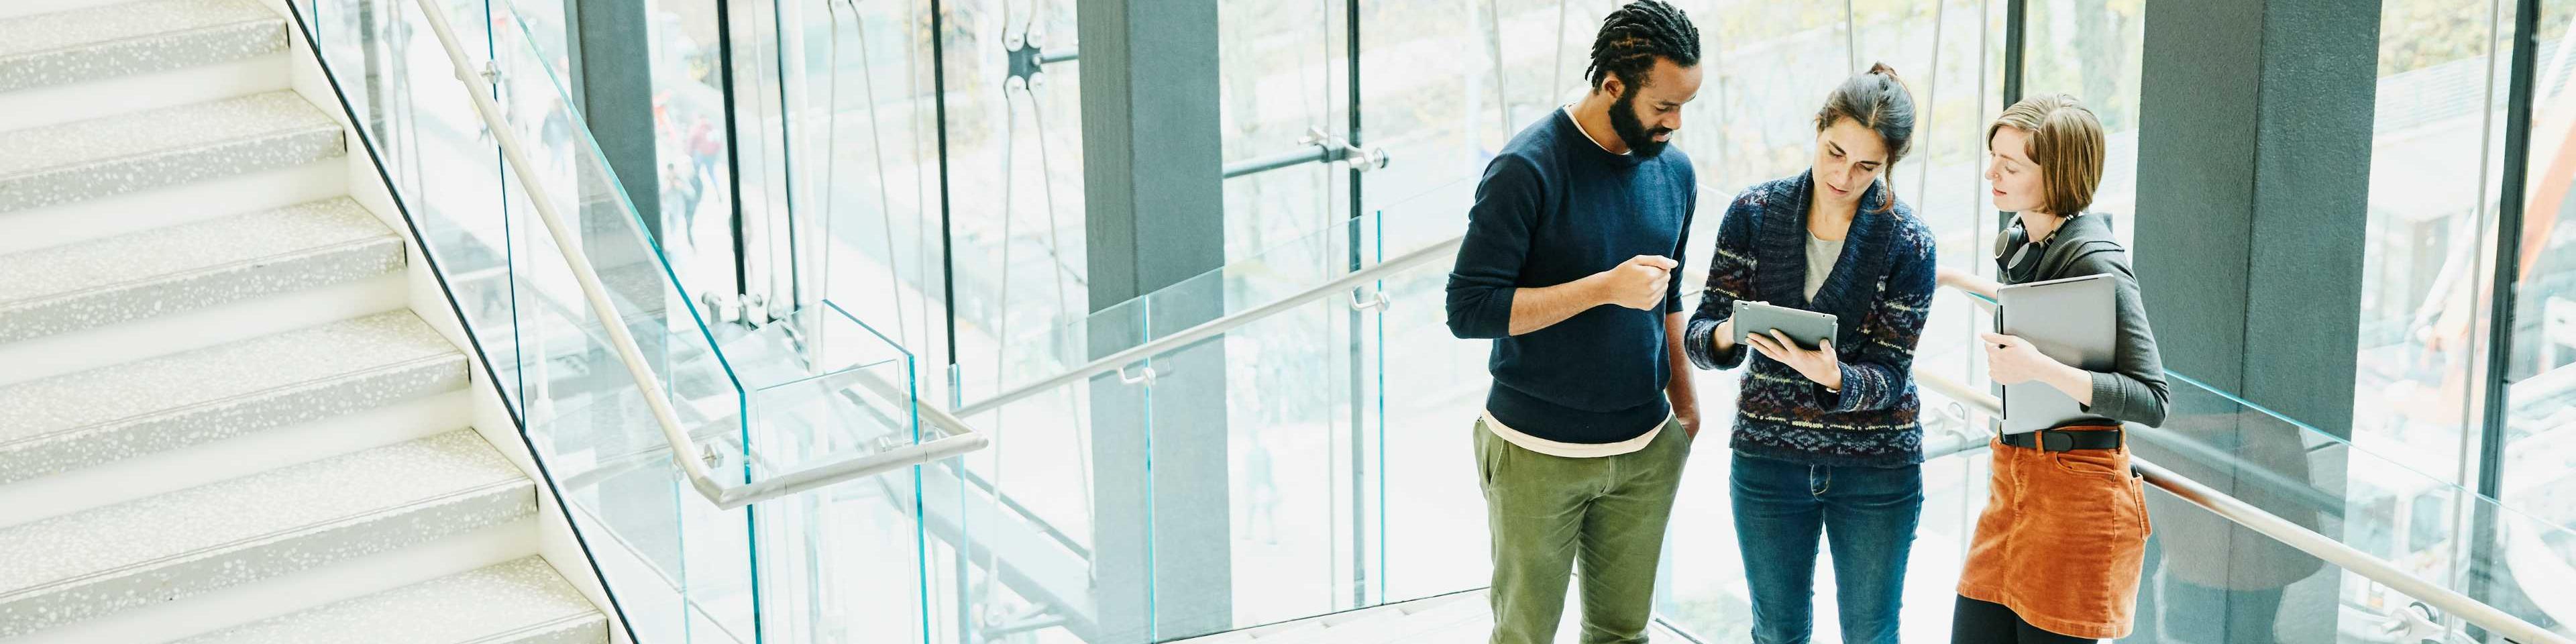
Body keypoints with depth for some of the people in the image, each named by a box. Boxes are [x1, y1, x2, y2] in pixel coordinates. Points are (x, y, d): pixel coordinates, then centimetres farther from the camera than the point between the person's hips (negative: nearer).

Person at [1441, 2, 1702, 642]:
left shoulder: (1674, 172, 5)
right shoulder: (1527, 169, -15)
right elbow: (1468, 309, -18)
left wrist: (1684, 400, 14)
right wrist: (1606, 287, -22)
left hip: (1646, 452, 5)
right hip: (1538, 455, -5)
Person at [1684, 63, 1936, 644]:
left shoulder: (1909, 244, -10)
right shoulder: (1754, 214, -5)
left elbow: (1890, 376, -11)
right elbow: (1700, 337, -5)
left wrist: (1833, 377, -33)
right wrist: (1728, 333, -29)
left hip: (1876, 467, -1)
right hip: (1769, 459, 2)